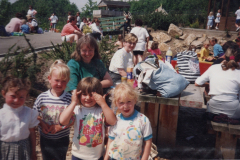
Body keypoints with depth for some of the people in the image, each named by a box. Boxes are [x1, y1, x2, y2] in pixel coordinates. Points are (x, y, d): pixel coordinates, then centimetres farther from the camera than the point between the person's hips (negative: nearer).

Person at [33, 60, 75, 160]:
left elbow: (73, 119, -15)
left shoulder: (69, 98, -17)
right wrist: (41, 123, -15)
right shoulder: (42, 97, -10)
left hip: (62, 139, -2)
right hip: (45, 138, 2)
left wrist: (59, 126, -23)